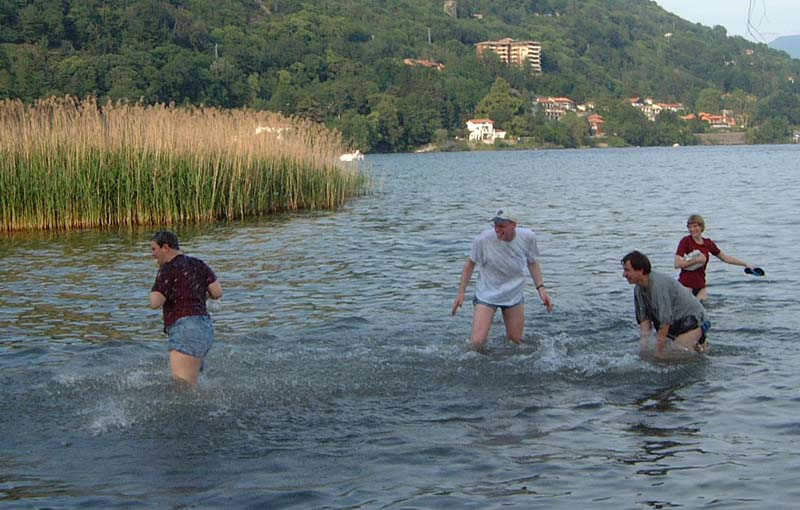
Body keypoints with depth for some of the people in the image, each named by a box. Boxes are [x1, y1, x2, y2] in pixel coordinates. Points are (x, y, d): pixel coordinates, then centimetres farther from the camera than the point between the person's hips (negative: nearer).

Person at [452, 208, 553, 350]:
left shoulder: (528, 237, -14)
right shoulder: (483, 240, -22)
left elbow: (532, 263, 5)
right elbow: (470, 264, -5)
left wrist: (541, 288, -3)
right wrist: (461, 293, -5)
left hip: (514, 295, 3)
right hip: (487, 294, -3)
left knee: (515, 341, 10)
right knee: (477, 343, -13)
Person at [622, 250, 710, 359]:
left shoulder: (659, 285, -30)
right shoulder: (638, 289, -3)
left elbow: (665, 321, -29)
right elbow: (644, 319, 0)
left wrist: (658, 352, -26)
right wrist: (643, 350, -9)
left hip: (693, 320, -8)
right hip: (675, 324, 9)